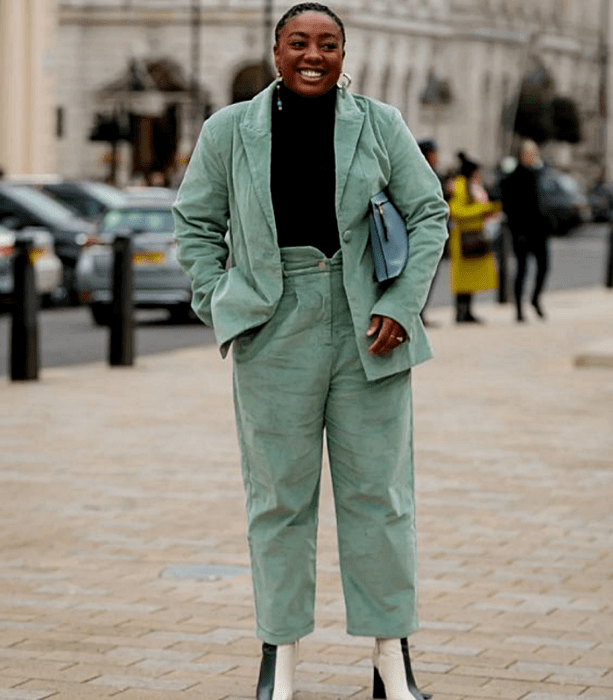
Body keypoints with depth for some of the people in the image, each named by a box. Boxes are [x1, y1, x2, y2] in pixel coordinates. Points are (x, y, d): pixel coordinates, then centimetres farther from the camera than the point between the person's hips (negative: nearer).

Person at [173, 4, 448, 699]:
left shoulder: (380, 125, 4)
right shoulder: (229, 131, 5)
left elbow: (429, 214, 5)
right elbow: (196, 223, 11)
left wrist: (402, 306, -5)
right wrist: (220, 310, 2)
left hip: (368, 331, 0)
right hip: (276, 334, 0)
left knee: (378, 490, 4)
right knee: (279, 494, 4)